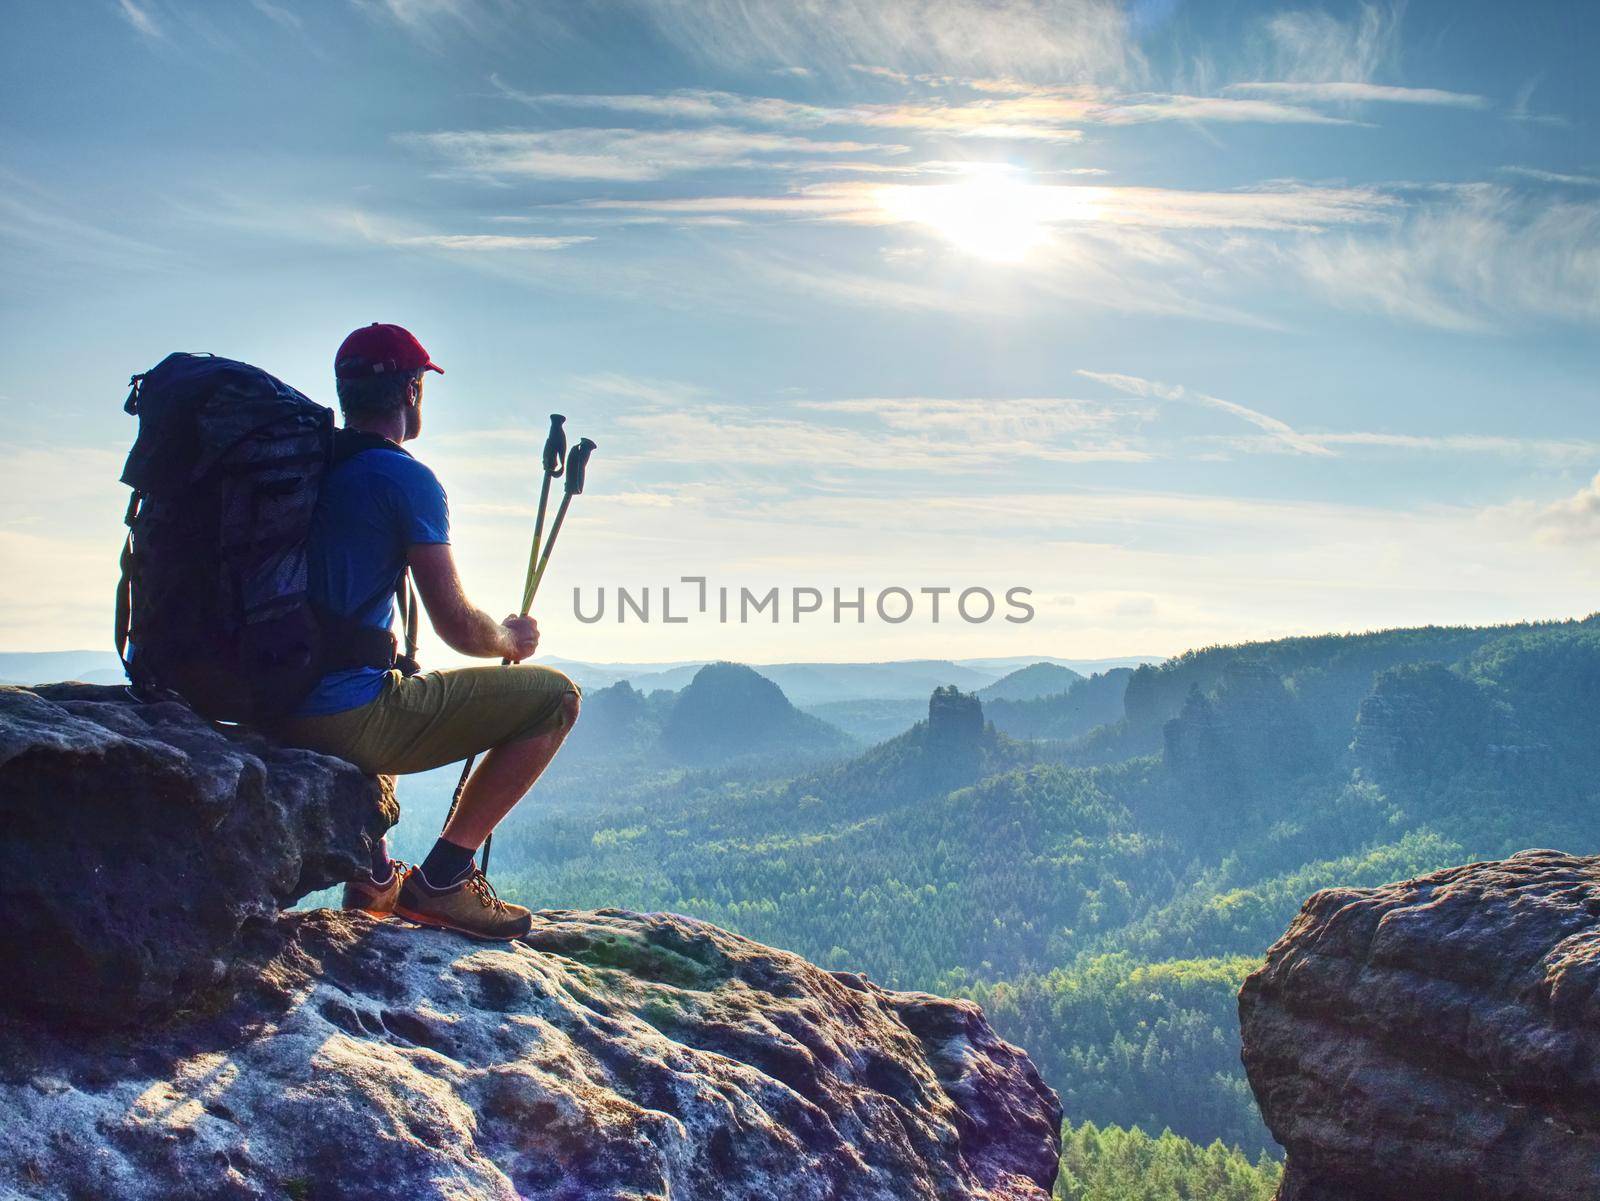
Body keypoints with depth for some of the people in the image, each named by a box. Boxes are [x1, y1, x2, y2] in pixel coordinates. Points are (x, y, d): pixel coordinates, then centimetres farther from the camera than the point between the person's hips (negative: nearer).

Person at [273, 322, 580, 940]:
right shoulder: (404, 478, -10)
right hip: (348, 720, -8)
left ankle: (373, 876, 29)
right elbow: (457, 625, -13)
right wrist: (511, 638, 8)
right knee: (554, 695, 0)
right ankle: (441, 879, 0)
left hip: (274, 713, 9)